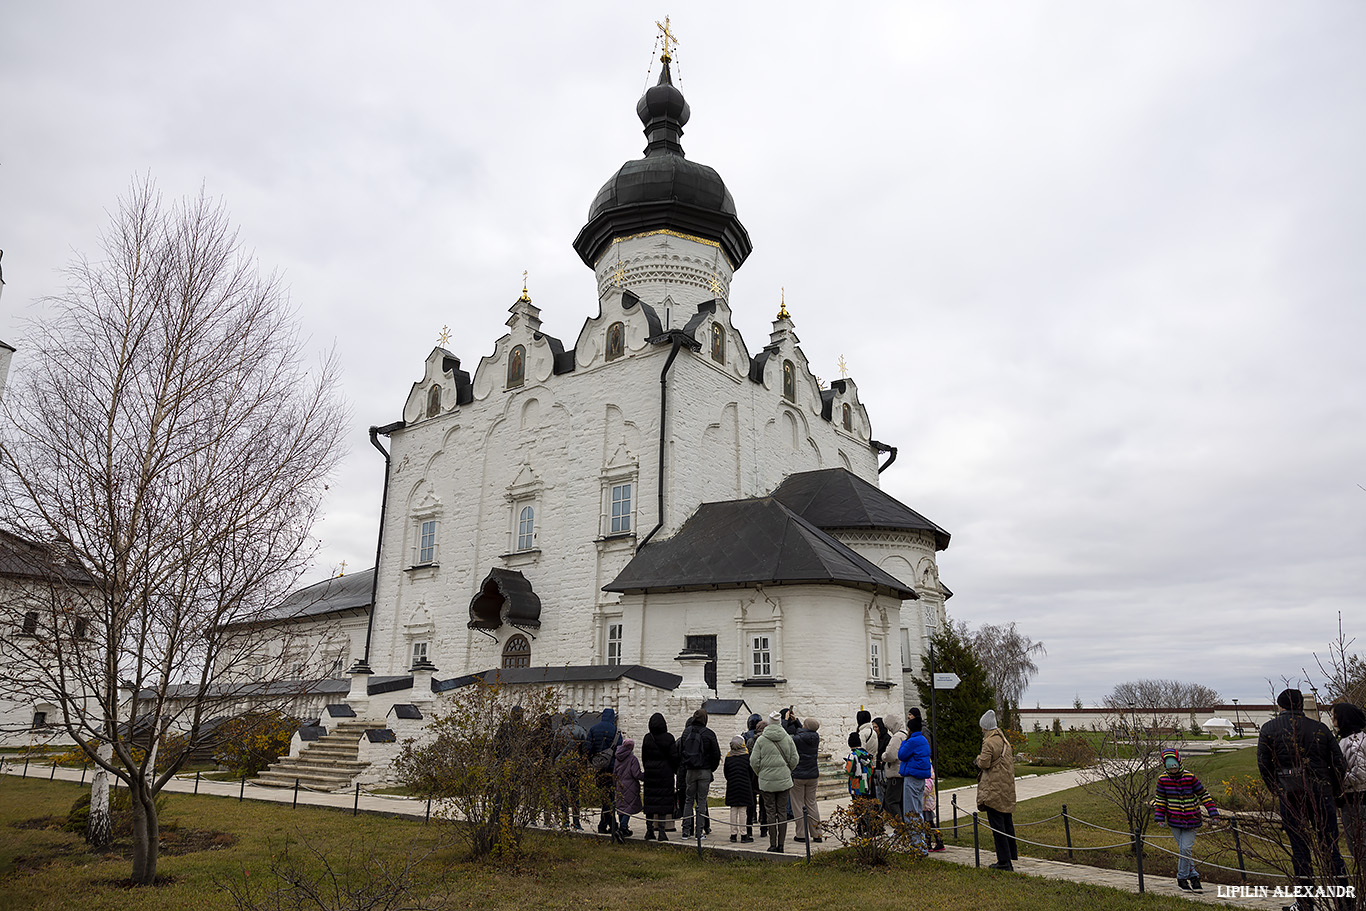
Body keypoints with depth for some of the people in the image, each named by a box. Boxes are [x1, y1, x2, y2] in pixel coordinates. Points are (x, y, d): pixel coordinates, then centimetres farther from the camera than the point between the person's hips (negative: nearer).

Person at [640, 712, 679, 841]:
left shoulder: (647, 738, 1)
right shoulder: (668, 738, -9)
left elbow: (643, 758, 7)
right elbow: (674, 757, -7)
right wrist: (676, 771, 7)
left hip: (650, 774, 3)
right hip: (665, 774, -3)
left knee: (650, 801, 8)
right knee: (664, 801, 0)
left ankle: (649, 831, 11)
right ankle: (662, 831, -2)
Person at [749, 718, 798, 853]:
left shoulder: (760, 740, -4)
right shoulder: (787, 738, 5)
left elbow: (754, 761, -5)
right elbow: (794, 759, 6)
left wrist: (760, 774, 11)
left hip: (767, 781, -2)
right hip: (784, 781, 3)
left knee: (770, 813, 5)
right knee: (782, 812, 9)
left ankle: (773, 844, 5)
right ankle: (781, 844, 9)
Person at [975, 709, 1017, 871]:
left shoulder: (989, 743, -15)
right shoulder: (1004, 741, 13)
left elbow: (984, 763, -19)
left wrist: (979, 757, 1)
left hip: (994, 791, -9)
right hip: (1007, 789, 9)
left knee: (997, 826, -4)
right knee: (1007, 824, 13)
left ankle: (1004, 862, -3)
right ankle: (1011, 857, 18)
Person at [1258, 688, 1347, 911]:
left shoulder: (1270, 728, 3)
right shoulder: (1319, 728, 8)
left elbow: (1264, 765, 0)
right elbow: (1340, 764, 6)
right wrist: (1332, 793, 16)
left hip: (1290, 793, -2)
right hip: (1320, 790, 2)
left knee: (1299, 845, 5)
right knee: (1329, 845, 8)